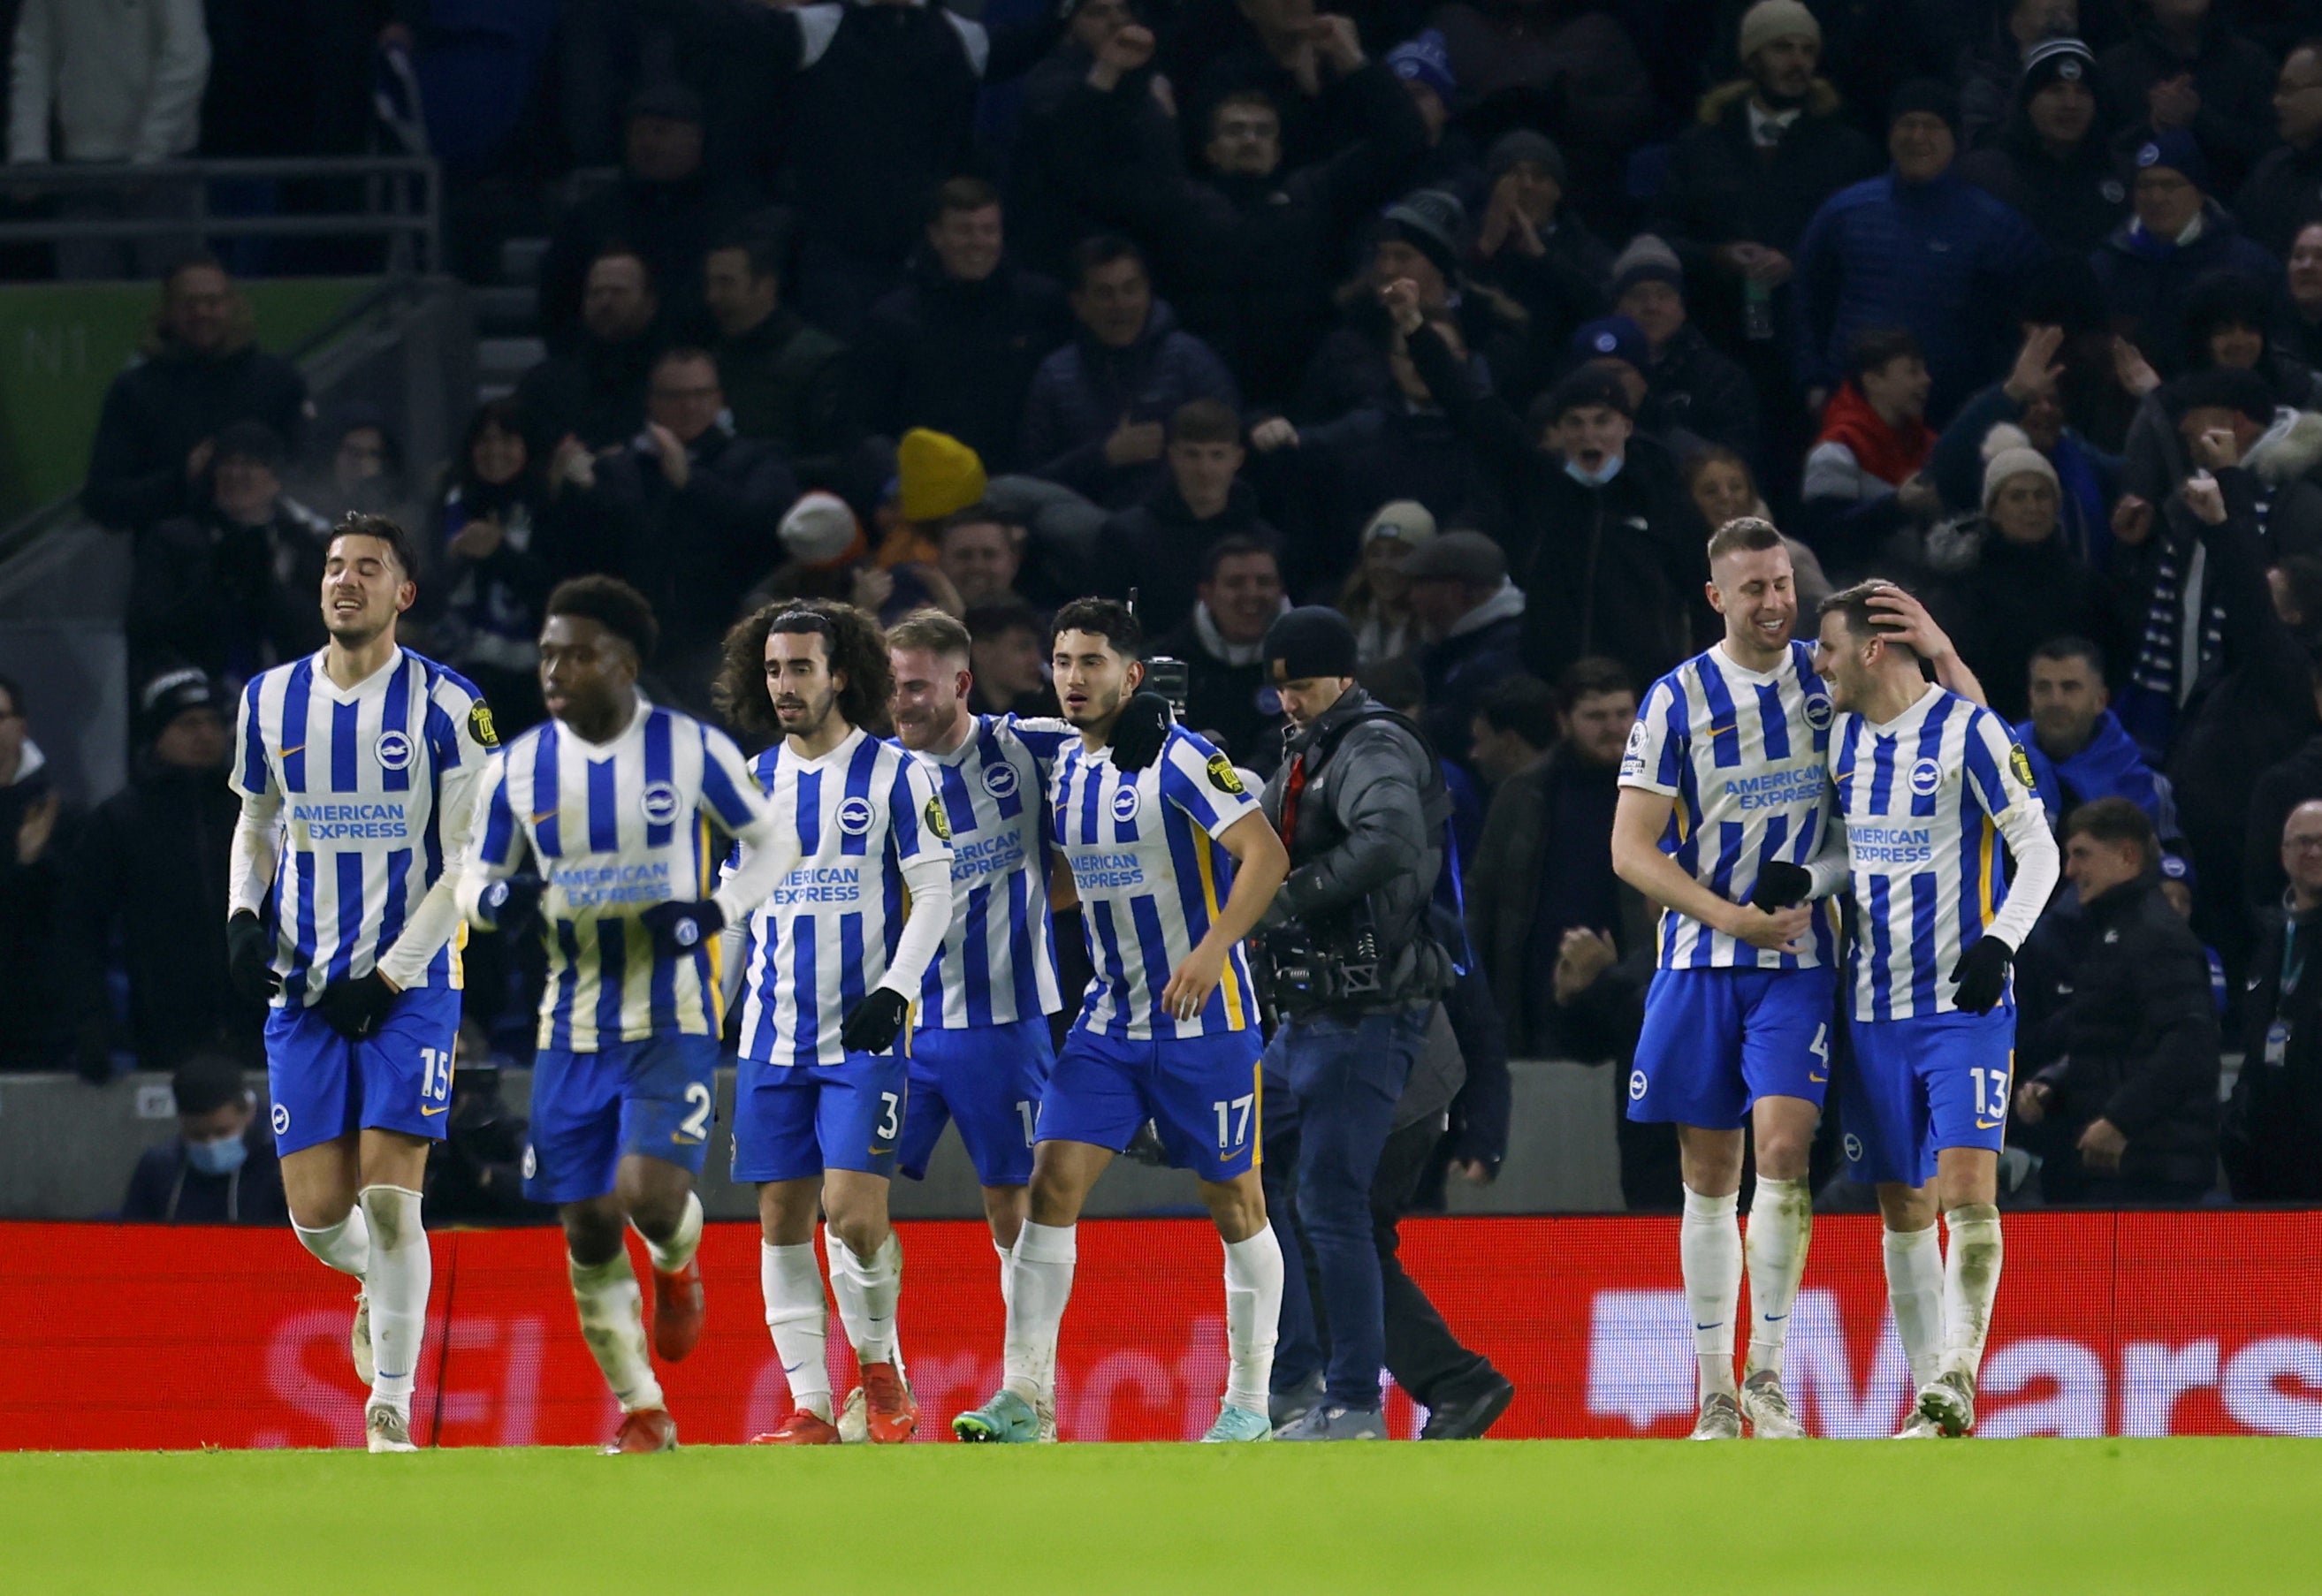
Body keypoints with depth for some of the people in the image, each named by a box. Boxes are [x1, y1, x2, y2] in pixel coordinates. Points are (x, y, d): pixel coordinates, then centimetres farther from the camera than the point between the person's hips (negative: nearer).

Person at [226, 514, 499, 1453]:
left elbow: (469, 866, -5)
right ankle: (379, 1283, 36)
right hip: (302, 990, 4)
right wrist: (243, 918, 3)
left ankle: (391, 1411, -6)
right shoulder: (270, 700, 6)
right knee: (319, 1216, 1)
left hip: (410, 987, -4)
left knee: (389, 1197, -14)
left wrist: (389, 975, -12)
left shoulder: (447, 707, -6)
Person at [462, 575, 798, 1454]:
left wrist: (718, 909, -13)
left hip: (674, 1018, -3)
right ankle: (641, 1413, 17)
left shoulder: (694, 750, -6)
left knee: (650, 1196, -19)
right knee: (588, 1228, 2)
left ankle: (678, 1265, 19)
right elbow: (476, 880, 11)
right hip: (572, 1025, 3)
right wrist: (496, 901, -13)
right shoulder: (519, 768, 1)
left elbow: (773, 843, 6)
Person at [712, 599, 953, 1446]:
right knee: (782, 1219, 0)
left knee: (852, 1210, -14)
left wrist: (894, 990, -17)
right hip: (771, 1035, 5)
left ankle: (880, 1366, 9)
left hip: (864, 1034, -5)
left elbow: (934, 893, -4)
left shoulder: (895, 773, -2)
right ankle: (810, 1406, 4)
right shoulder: (753, 780, 11)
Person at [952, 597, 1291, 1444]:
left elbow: (1266, 854, -22)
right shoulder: (1062, 770, 8)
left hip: (1205, 1022, -6)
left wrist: (1213, 948, -32)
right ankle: (1022, 1398, -9)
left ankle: (1250, 1400, 15)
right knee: (1052, 1182, -7)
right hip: (1109, 1018, 6)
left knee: (1233, 1201, 4)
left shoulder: (1180, 760, -13)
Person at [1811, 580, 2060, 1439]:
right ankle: (1933, 1401, 11)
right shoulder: (1843, 738, 10)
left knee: (1967, 1193, -17)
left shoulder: (1967, 729, -9)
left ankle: (1955, 1387, -14)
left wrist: (1999, 942, -20)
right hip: (1875, 1009, 6)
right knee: (1903, 1210, 6)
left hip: (1964, 1006, -6)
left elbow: (2038, 850, -8)